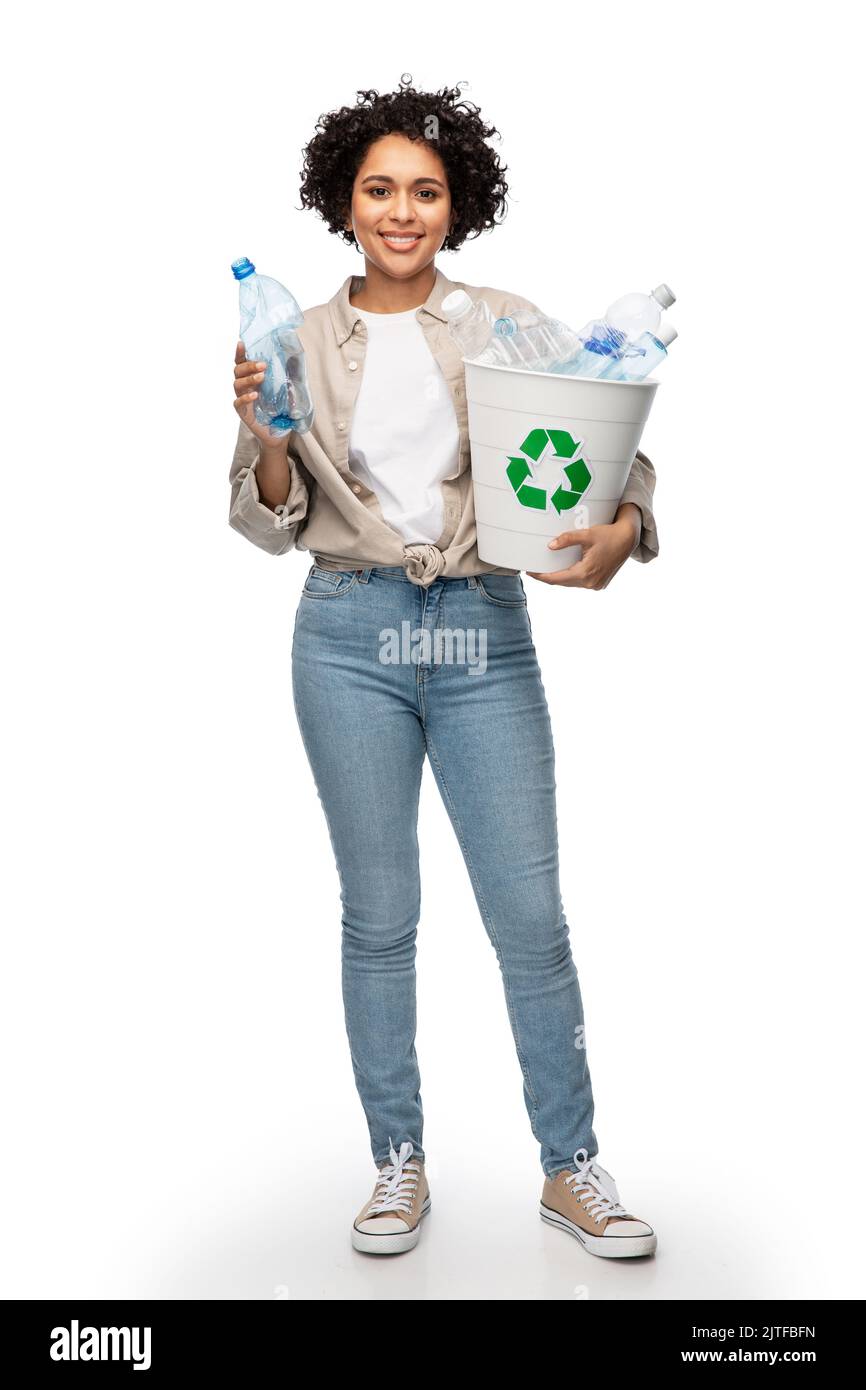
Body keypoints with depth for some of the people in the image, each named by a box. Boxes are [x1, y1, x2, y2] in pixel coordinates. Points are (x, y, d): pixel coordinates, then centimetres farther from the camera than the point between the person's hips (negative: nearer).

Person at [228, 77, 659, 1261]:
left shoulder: (510, 324, 4)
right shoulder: (300, 342, 7)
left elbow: (607, 451, -1)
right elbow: (270, 525, 8)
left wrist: (623, 527, -23)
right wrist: (267, 436, -12)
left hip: (486, 632, 0)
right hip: (351, 634, 1)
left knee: (531, 916, 2)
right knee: (379, 916, 9)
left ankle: (571, 1168, 21)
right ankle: (400, 1165, 26)